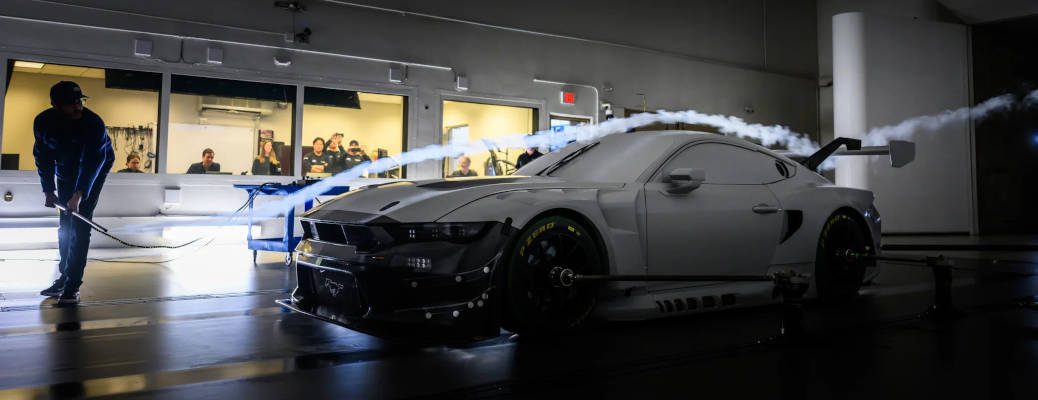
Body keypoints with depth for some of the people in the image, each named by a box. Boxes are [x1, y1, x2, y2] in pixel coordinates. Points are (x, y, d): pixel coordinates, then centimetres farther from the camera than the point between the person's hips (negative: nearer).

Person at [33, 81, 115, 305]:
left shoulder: (94, 123, -31)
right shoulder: (43, 122, -17)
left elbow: (93, 161, -36)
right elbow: (43, 156, -5)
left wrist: (79, 195, -44)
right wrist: (48, 190, -11)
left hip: (95, 168, -5)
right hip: (65, 171, 5)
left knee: (80, 223, -14)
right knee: (65, 224, 8)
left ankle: (72, 286, -13)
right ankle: (64, 277, 21)